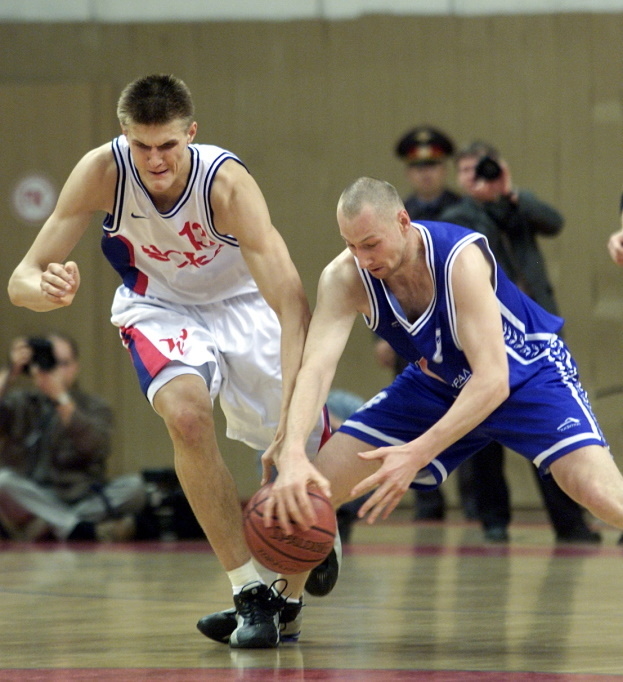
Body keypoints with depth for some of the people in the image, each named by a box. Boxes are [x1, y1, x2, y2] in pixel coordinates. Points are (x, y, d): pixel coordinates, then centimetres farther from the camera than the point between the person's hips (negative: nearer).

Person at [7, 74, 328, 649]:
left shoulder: (226, 182, -36)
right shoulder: (101, 171, -29)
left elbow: (292, 303, -41)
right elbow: (24, 279, -26)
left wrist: (294, 416, -52)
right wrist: (47, 289, -52)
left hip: (243, 301, 0)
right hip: (158, 305, 0)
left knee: (310, 451, 2)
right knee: (186, 414, -29)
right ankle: (251, 592, -20)